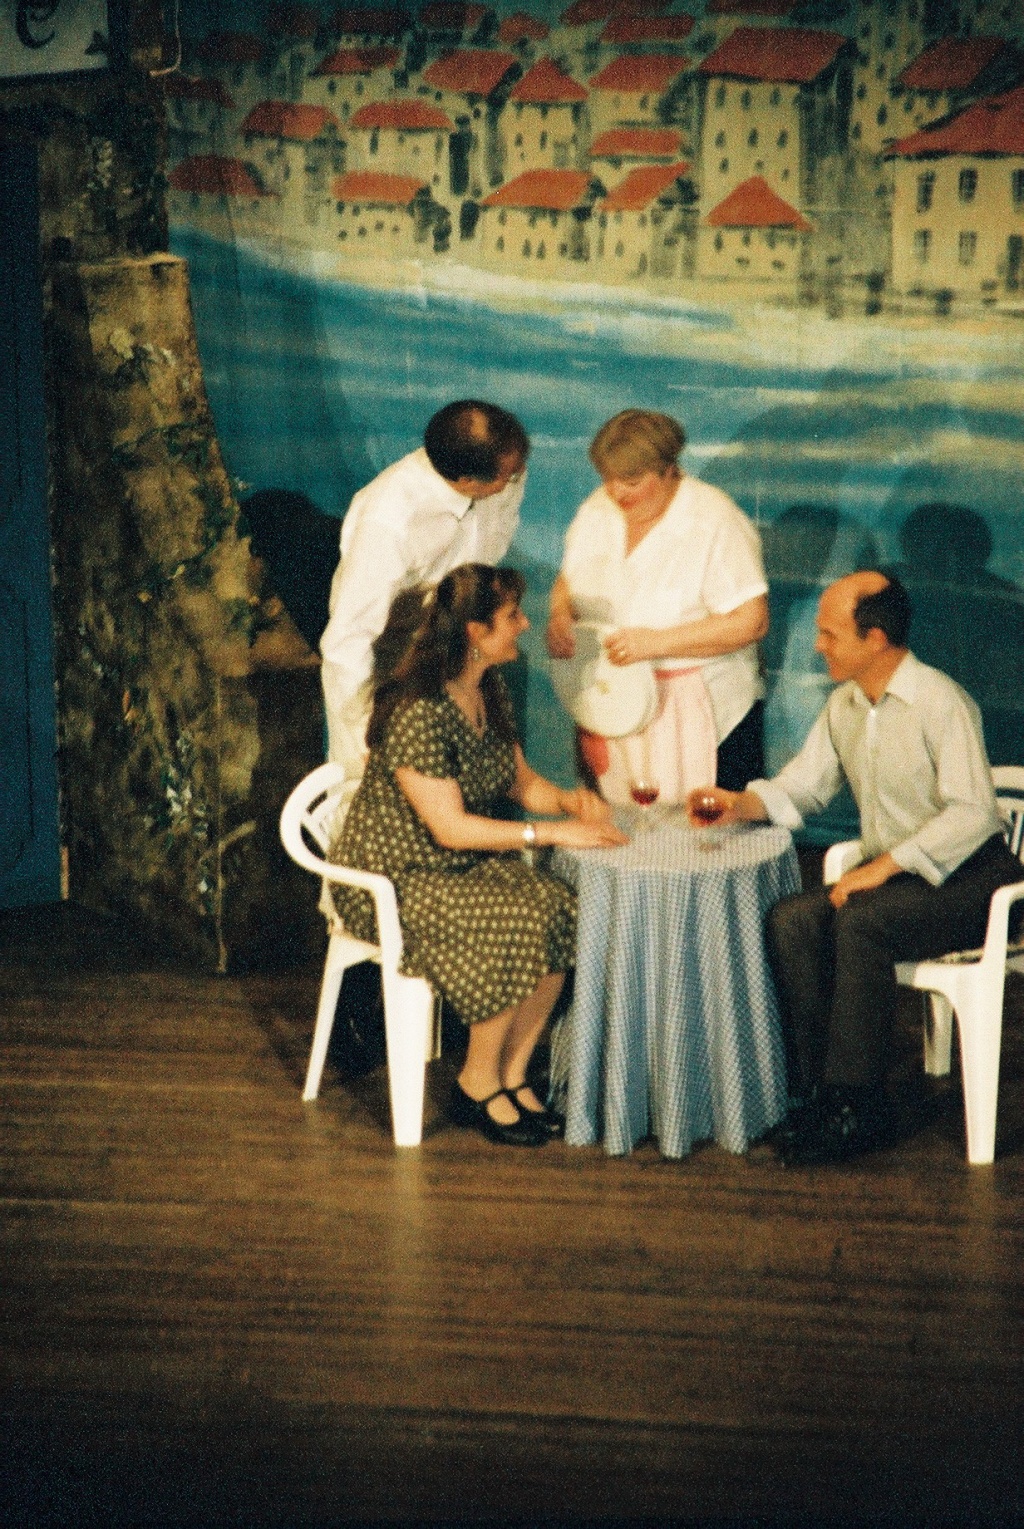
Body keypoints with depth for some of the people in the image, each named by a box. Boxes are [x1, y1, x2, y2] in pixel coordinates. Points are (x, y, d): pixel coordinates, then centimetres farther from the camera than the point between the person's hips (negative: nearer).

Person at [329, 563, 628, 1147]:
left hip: (470, 867, 8)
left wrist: (568, 799, -7)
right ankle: (477, 1086, -8)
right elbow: (450, 828, -24)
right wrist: (552, 832, -24)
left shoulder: (491, 690, 5)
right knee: (521, 924, -28)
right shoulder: (416, 710, -24)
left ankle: (513, 1075, -4)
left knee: (564, 911, -17)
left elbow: (521, 780, 15)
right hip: (395, 878, -8)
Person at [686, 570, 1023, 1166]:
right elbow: (802, 787, 18)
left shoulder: (940, 702, -16)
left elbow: (973, 812, -24)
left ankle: (857, 1107, -24)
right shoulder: (845, 705, 10)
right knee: (790, 920, -18)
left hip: (967, 879, -7)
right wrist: (743, 803, -1)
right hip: (892, 877, 8)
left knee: (858, 923, -32)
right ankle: (821, 1088, -15)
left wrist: (886, 864, -27)